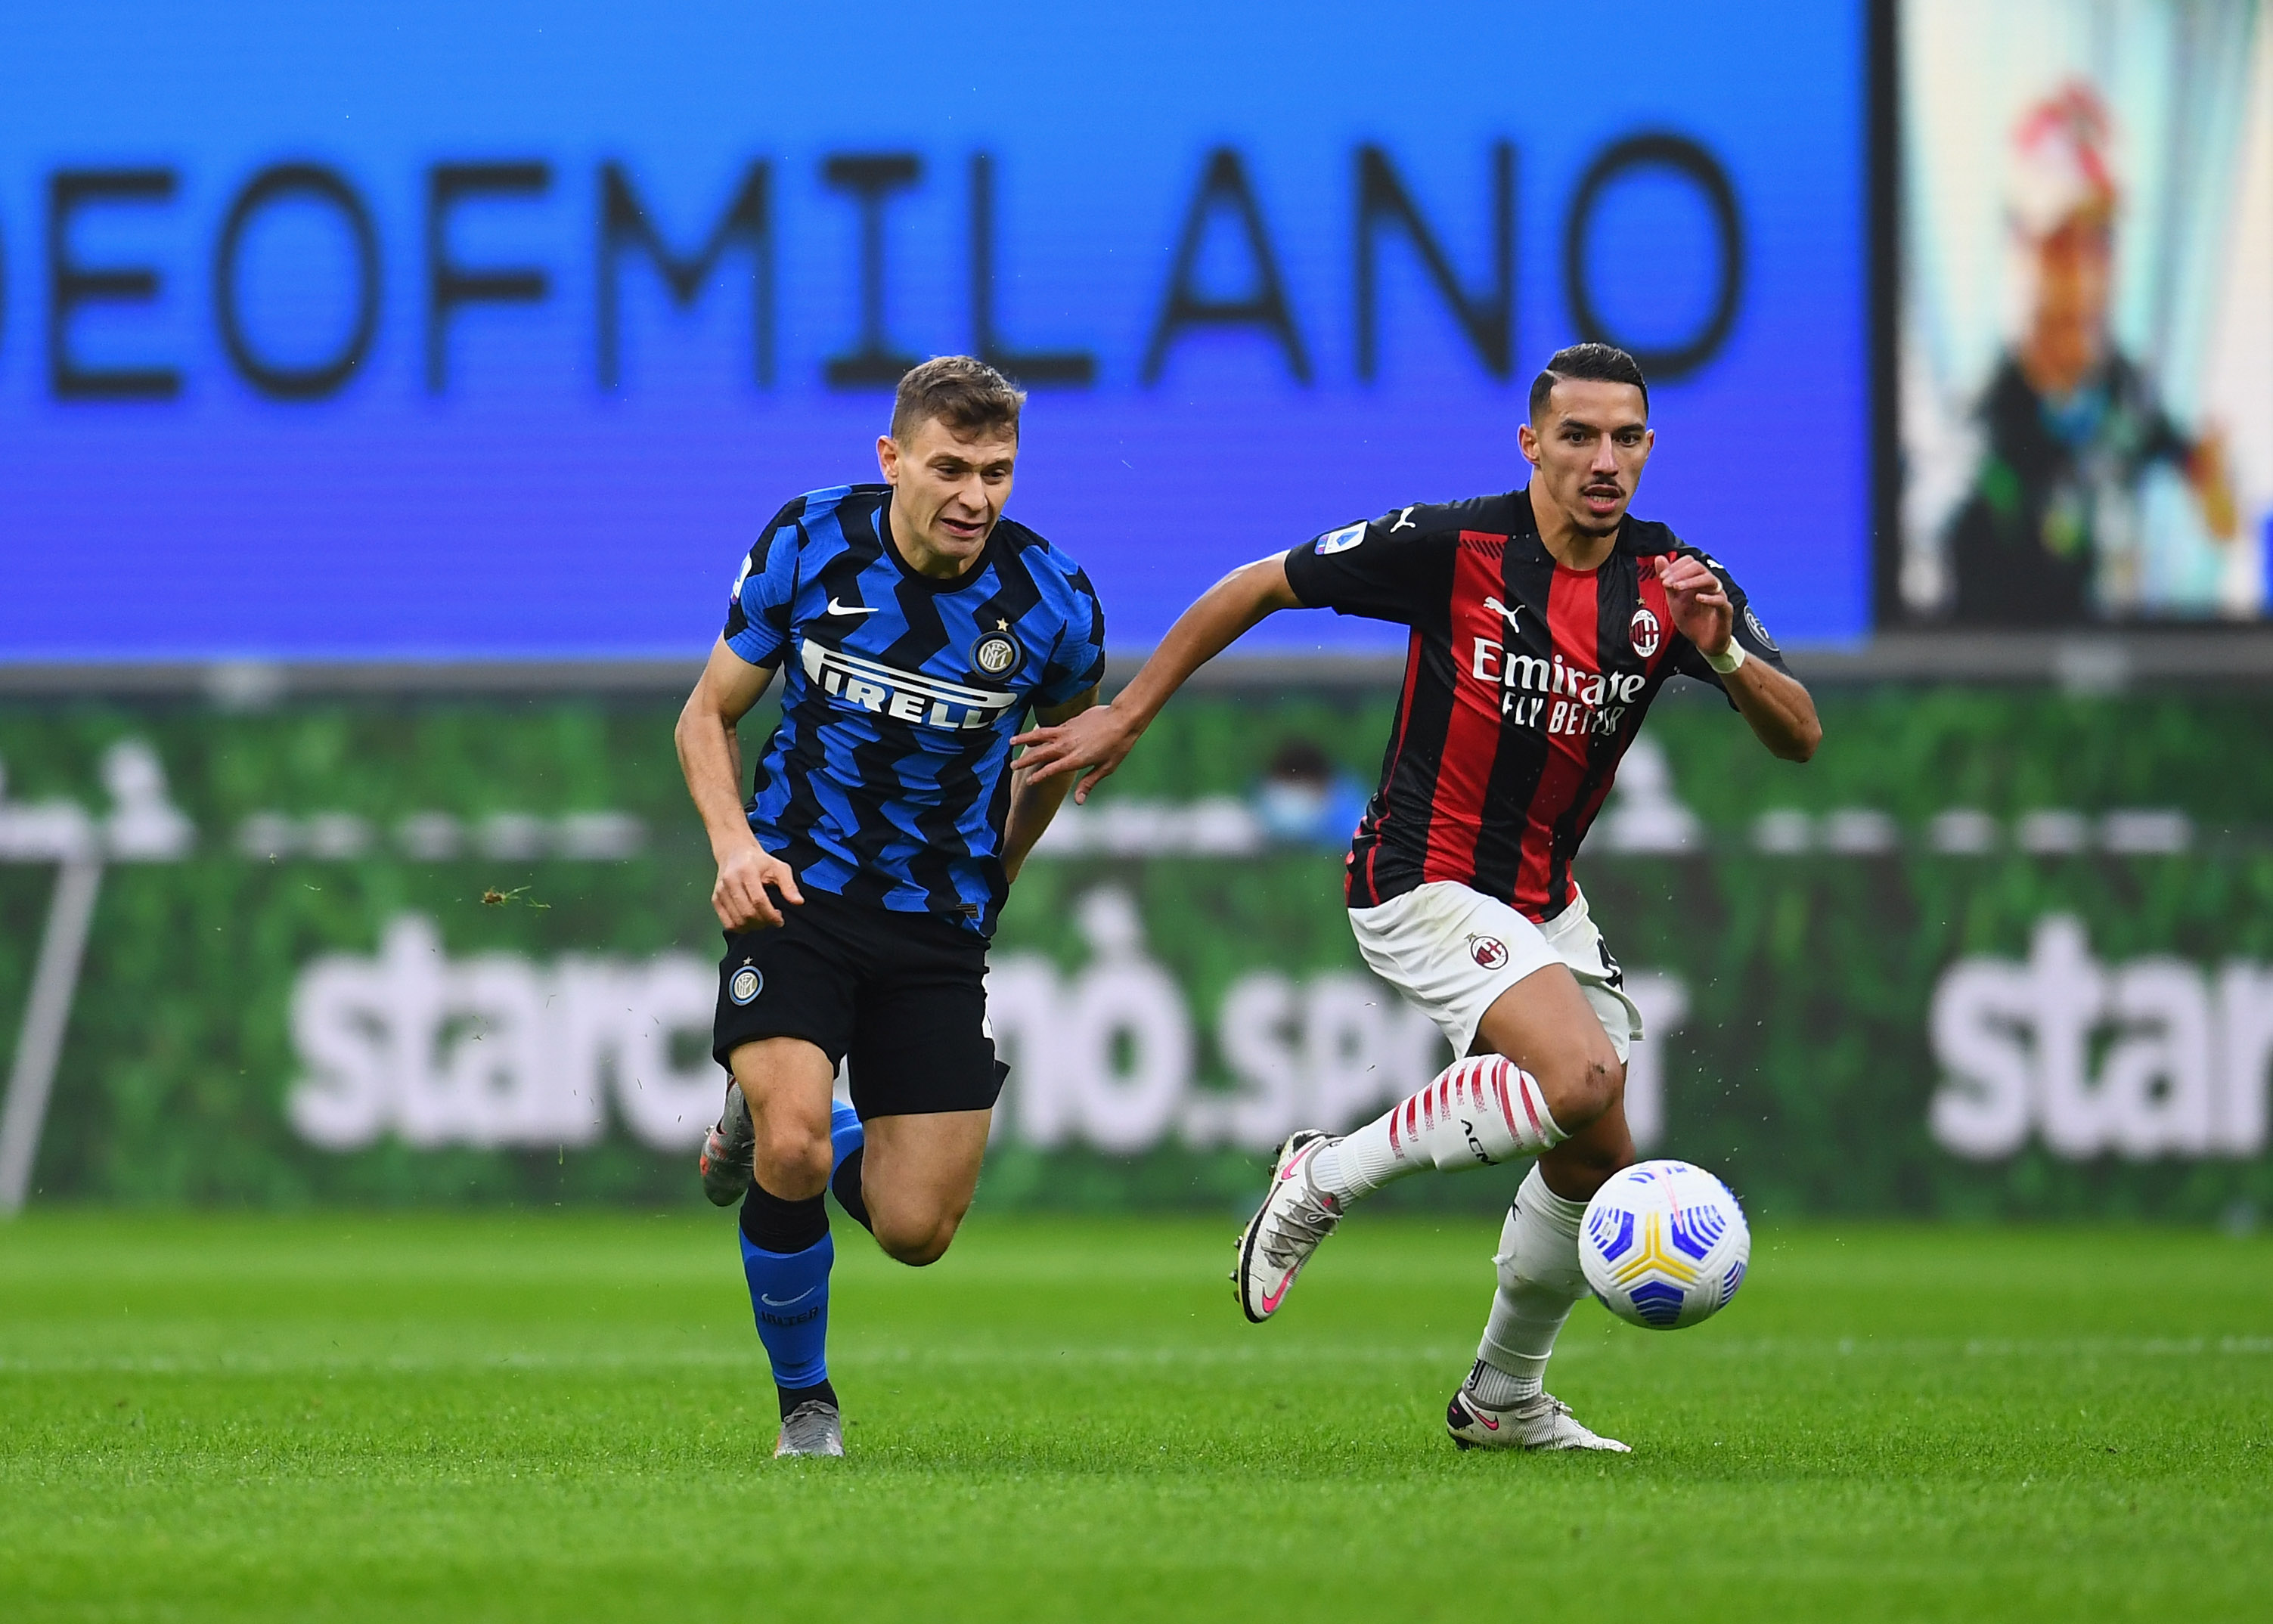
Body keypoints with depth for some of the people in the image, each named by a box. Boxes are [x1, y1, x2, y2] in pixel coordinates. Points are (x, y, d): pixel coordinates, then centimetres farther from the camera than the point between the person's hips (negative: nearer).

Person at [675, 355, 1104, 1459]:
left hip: (938, 930, 1)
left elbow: (1063, 749, 13)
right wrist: (736, 844, -14)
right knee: (790, 1151, -24)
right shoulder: (807, 544, -10)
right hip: (797, 890, -1)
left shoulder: (1052, 605, -10)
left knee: (915, 1231, -4)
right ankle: (804, 1402, 2)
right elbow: (708, 714, 3)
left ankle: (783, 1135, 31)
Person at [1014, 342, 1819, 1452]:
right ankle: (1325, 1179, -11)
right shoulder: (1452, 546, -17)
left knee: (1592, 1165, 8)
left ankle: (1502, 1397, 32)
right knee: (1582, 1078, -28)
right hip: (1425, 886, -6)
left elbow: (1799, 738, -8)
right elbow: (1258, 587, -5)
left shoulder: (1672, 582, -4)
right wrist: (1127, 716, -2)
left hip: (1544, 902, 6)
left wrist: (1722, 650, -27)